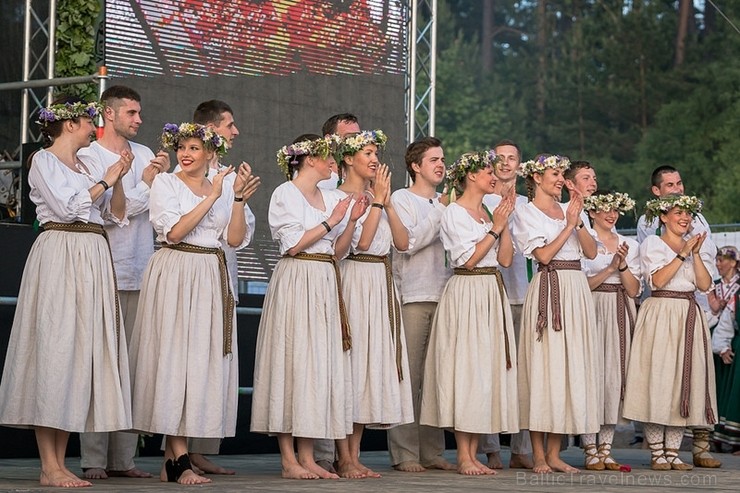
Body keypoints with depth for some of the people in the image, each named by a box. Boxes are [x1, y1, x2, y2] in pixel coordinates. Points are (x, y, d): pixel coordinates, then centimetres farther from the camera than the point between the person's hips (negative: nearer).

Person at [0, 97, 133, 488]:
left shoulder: (89, 165, 21)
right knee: (53, 348, -10)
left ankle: (60, 463, 4)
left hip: (93, 260, 7)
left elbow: (116, 214, 18)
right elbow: (67, 206, -11)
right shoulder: (43, 160, 0)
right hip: (59, 255, -7)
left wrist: (118, 179, 4)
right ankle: (49, 467, -10)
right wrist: (105, 181, -2)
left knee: (82, 350, 3)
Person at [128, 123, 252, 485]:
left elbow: (235, 239, 5)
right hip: (175, 274, -5)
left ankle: (171, 459, 6)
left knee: (203, 358, 1)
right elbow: (174, 231, -12)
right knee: (175, 355, -9)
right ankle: (179, 461, -11)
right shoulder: (165, 183, 2)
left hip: (212, 278, 5)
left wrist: (237, 196, -5)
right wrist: (212, 197, -12)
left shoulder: (223, 188, 14)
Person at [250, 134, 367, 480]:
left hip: (325, 286, 7)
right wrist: (331, 221, -10)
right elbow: (294, 244, -11)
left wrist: (351, 220, 3)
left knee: (320, 363, 4)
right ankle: (289, 460, -6)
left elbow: (338, 251, 16)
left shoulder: (331, 198, 16)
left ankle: (307, 457, 6)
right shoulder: (285, 194, -3)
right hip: (296, 281, -7)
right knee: (293, 360, -8)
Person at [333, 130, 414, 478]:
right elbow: (362, 241, -16)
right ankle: (344, 459, -6)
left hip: (382, 283, 7)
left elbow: (402, 242, 7)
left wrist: (387, 201, -1)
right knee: (351, 360, -9)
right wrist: (376, 201, -11)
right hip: (356, 279, -7)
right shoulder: (339, 196, -4)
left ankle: (355, 456, 8)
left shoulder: (376, 194, 17)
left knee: (372, 359, 5)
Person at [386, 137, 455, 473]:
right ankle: (404, 454, -4)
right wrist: (441, 211, -9)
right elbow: (408, 241, -11)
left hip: (441, 296, 6)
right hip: (411, 297, -6)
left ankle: (432, 451, 10)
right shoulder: (401, 199, 3)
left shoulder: (445, 203, 19)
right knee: (409, 375, -7)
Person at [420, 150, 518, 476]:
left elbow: (505, 259, 10)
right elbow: (469, 258, -12)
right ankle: (463, 456, -7)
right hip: (466, 293, -8)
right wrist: (495, 228, -10)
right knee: (466, 368, -9)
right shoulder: (455, 212, -5)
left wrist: (504, 222, 2)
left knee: (488, 368, 4)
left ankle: (473, 454, 6)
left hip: (492, 296, 8)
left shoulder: (488, 212, 17)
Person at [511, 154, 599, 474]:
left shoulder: (568, 210, 17)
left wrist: (578, 221, -5)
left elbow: (591, 252, 7)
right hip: (549, 289, -6)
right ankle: (539, 455, -4)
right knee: (544, 367, -8)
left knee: (569, 369, 3)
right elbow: (544, 255, -11)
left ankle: (554, 453, 7)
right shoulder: (526, 214, 1)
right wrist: (569, 225, -9)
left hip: (577, 292, 6)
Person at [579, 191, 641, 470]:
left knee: (615, 377, 2)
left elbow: (633, 290, 8)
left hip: (619, 316, 5)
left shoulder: (629, 245, 15)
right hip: (591, 313, -5)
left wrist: (623, 265, -7)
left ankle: (606, 448, 6)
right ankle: (590, 450, -6)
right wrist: (610, 268, -15)